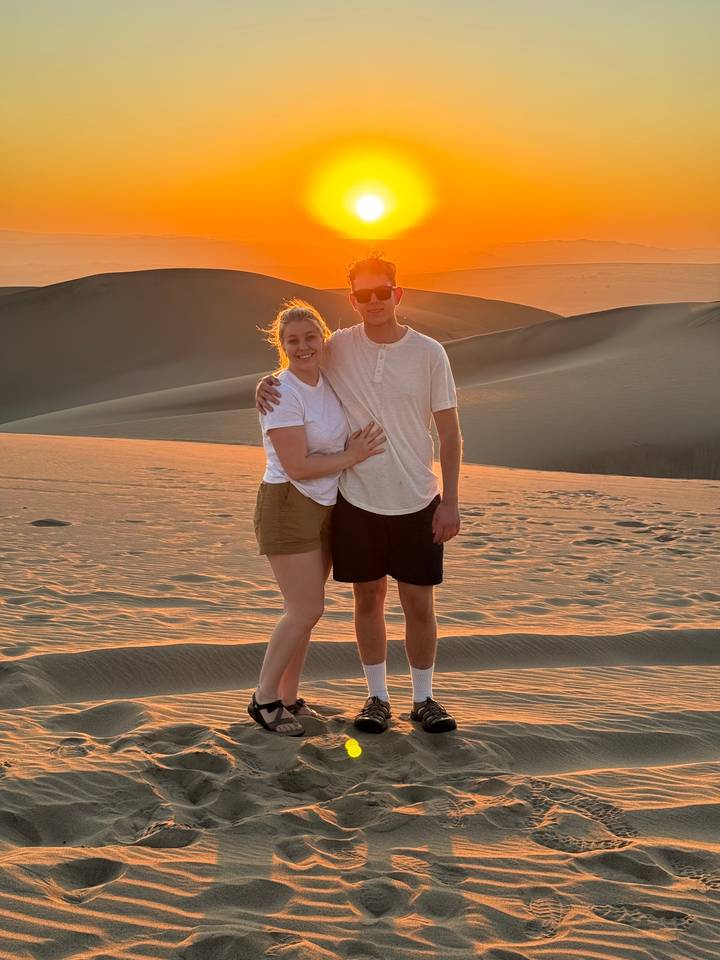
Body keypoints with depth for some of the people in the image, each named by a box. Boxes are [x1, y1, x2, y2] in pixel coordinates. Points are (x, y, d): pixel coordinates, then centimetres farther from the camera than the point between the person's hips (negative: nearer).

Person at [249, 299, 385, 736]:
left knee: (307, 610, 11)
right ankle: (264, 699, 6)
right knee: (306, 611, -8)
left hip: (325, 508, 8)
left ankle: (288, 697, 22)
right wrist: (352, 457, -13)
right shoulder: (282, 394, -18)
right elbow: (298, 467, -21)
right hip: (288, 508, -8)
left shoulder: (328, 383, 6)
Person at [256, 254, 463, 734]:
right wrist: (267, 383, -11)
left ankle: (424, 699, 22)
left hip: (416, 502, -1)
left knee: (419, 603, 6)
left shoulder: (429, 353, -6)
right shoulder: (338, 348, -3)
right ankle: (378, 697, 24)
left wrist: (450, 502, -6)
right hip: (357, 500, 1)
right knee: (369, 598, 11)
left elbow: (450, 432, -2)